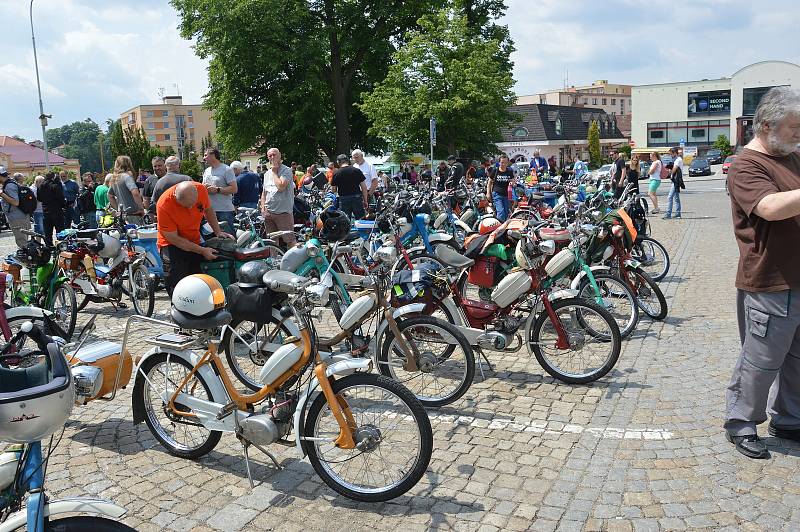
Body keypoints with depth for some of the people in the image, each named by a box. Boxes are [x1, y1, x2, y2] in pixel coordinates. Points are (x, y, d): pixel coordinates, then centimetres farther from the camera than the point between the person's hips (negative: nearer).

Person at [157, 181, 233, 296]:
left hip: (195, 242, 5)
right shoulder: (164, 205, -28)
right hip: (172, 245, -4)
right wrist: (202, 250, -22)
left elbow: (208, 210, 7)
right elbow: (173, 238, -21)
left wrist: (218, 232, -1)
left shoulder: (201, 190, -17)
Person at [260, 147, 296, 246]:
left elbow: (281, 186, -21)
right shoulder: (267, 173, 17)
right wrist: (263, 207, 7)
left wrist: (274, 172, -7)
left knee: (290, 240, -8)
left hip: (283, 212, -7)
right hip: (268, 212, 7)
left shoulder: (286, 170, -6)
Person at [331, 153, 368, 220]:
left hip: (344, 199, -1)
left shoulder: (337, 174, -2)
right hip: (357, 198, 1)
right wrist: (365, 201, 6)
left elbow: (334, 190, 4)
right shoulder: (357, 171, 1)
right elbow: (364, 187, 0)